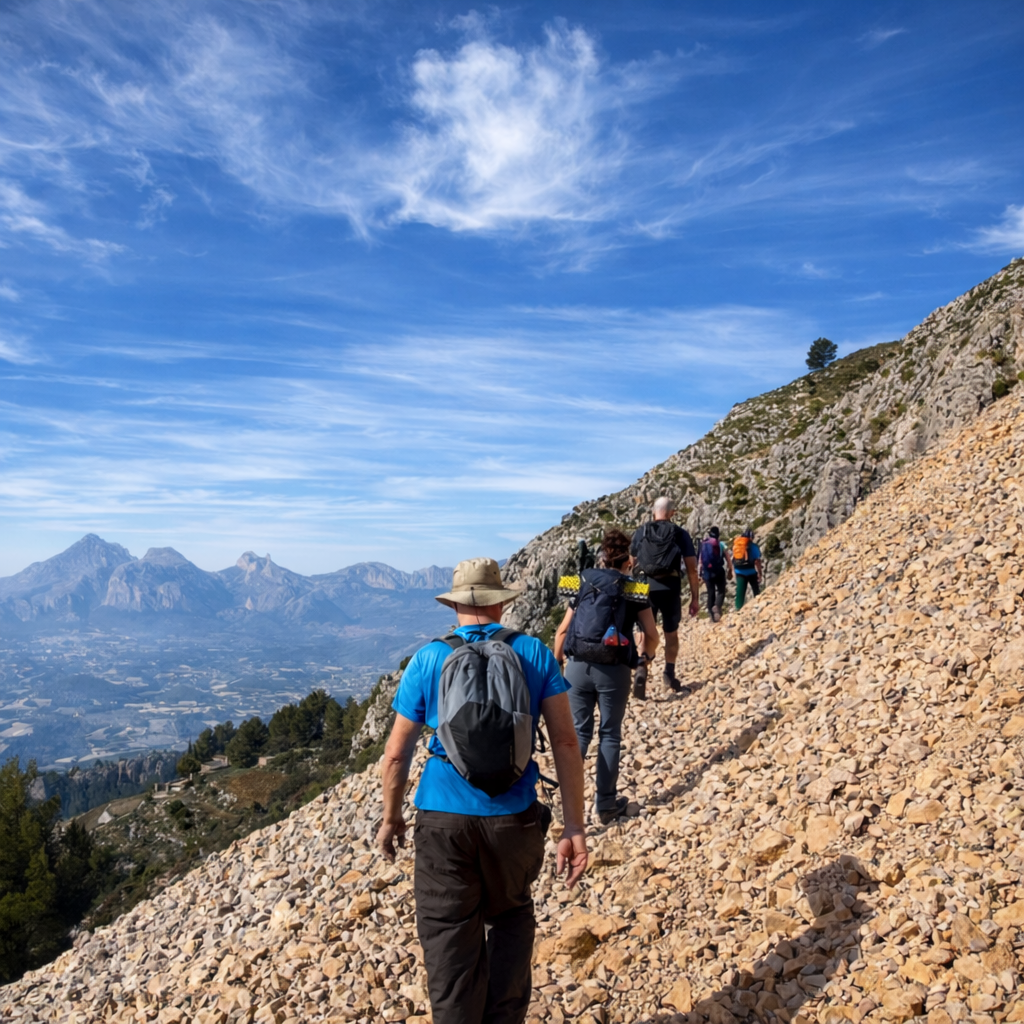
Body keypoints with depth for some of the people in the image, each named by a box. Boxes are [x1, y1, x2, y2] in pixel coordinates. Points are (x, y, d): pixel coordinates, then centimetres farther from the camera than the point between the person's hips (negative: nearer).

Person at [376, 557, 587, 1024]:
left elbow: (396, 753, 1)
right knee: (510, 917, 25)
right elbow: (566, 742, -5)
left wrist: (390, 818, 16)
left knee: (450, 941, 11)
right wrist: (574, 828, -2)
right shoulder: (534, 653, 0)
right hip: (513, 817, 2)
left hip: (442, 818, -1)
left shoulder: (428, 659, -1)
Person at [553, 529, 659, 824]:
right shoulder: (635, 590, 3)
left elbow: (562, 631, 7)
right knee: (609, 735, 11)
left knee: (579, 731, 16)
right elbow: (651, 635, 2)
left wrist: (557, 665, 19)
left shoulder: (584, 585, 9)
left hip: (578, 665, 2)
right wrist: (647, 657, 23)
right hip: (614, 669, -2)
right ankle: (605, 804, 16)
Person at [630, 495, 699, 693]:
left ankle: (641, 671, -12)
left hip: (645, 587, 1)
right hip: (670, 588, 0)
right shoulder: (681, 534, 0)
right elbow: (691, 568, -3)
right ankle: (669, 674, 28)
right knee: (671, 633, 19)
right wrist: (695, 597, 1)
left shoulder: (641, 532, 4)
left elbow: (632, 564, 6)